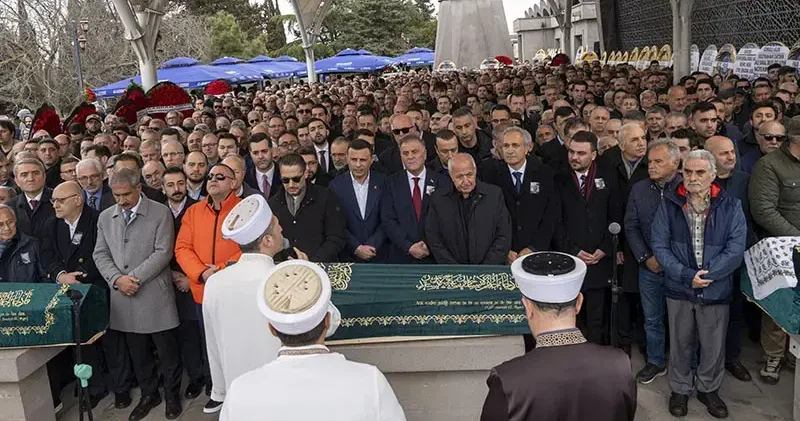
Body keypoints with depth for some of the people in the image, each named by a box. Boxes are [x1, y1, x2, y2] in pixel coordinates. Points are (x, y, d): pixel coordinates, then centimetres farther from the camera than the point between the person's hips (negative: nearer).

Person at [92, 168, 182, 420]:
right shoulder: (105, 217, 10)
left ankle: (172, 395, 21)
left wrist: (135, 277, -15)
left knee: (167, 349, 4)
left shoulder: (160, 213, -5)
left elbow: (163, 252, -10)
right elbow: (100, 254, 9)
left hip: (155, 294, -4)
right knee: (137, 351, 14)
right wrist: (117, 279, -8)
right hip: (123, 297, 4)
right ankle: (149, 394, 30)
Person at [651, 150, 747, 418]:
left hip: (717, 290, 0)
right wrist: (687, 275, -17)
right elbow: (660, 245, -7)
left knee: (714, 345, 13)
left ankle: (709, 389, 35)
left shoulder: (730, 206, -4)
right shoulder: (669, 204, -3)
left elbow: (735, 249, -9)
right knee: (680, 344, 14)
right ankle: (680, 389, 33)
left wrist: (706, 275, -18)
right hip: (678, 289, 0)